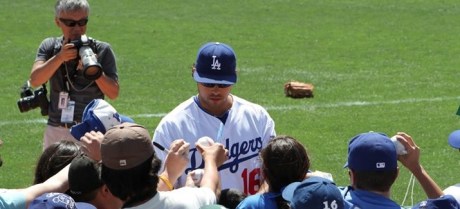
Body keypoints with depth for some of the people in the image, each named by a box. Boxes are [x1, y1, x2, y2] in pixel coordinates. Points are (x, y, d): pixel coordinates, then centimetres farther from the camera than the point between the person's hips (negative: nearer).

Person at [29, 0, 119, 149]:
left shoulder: (102, 50, 1)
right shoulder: (50, 47, 6)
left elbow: (113, 93, -4)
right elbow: (34, 80, -9)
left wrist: (95, 69, -21)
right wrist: (59, 57, -22)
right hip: (56, 132, 3)